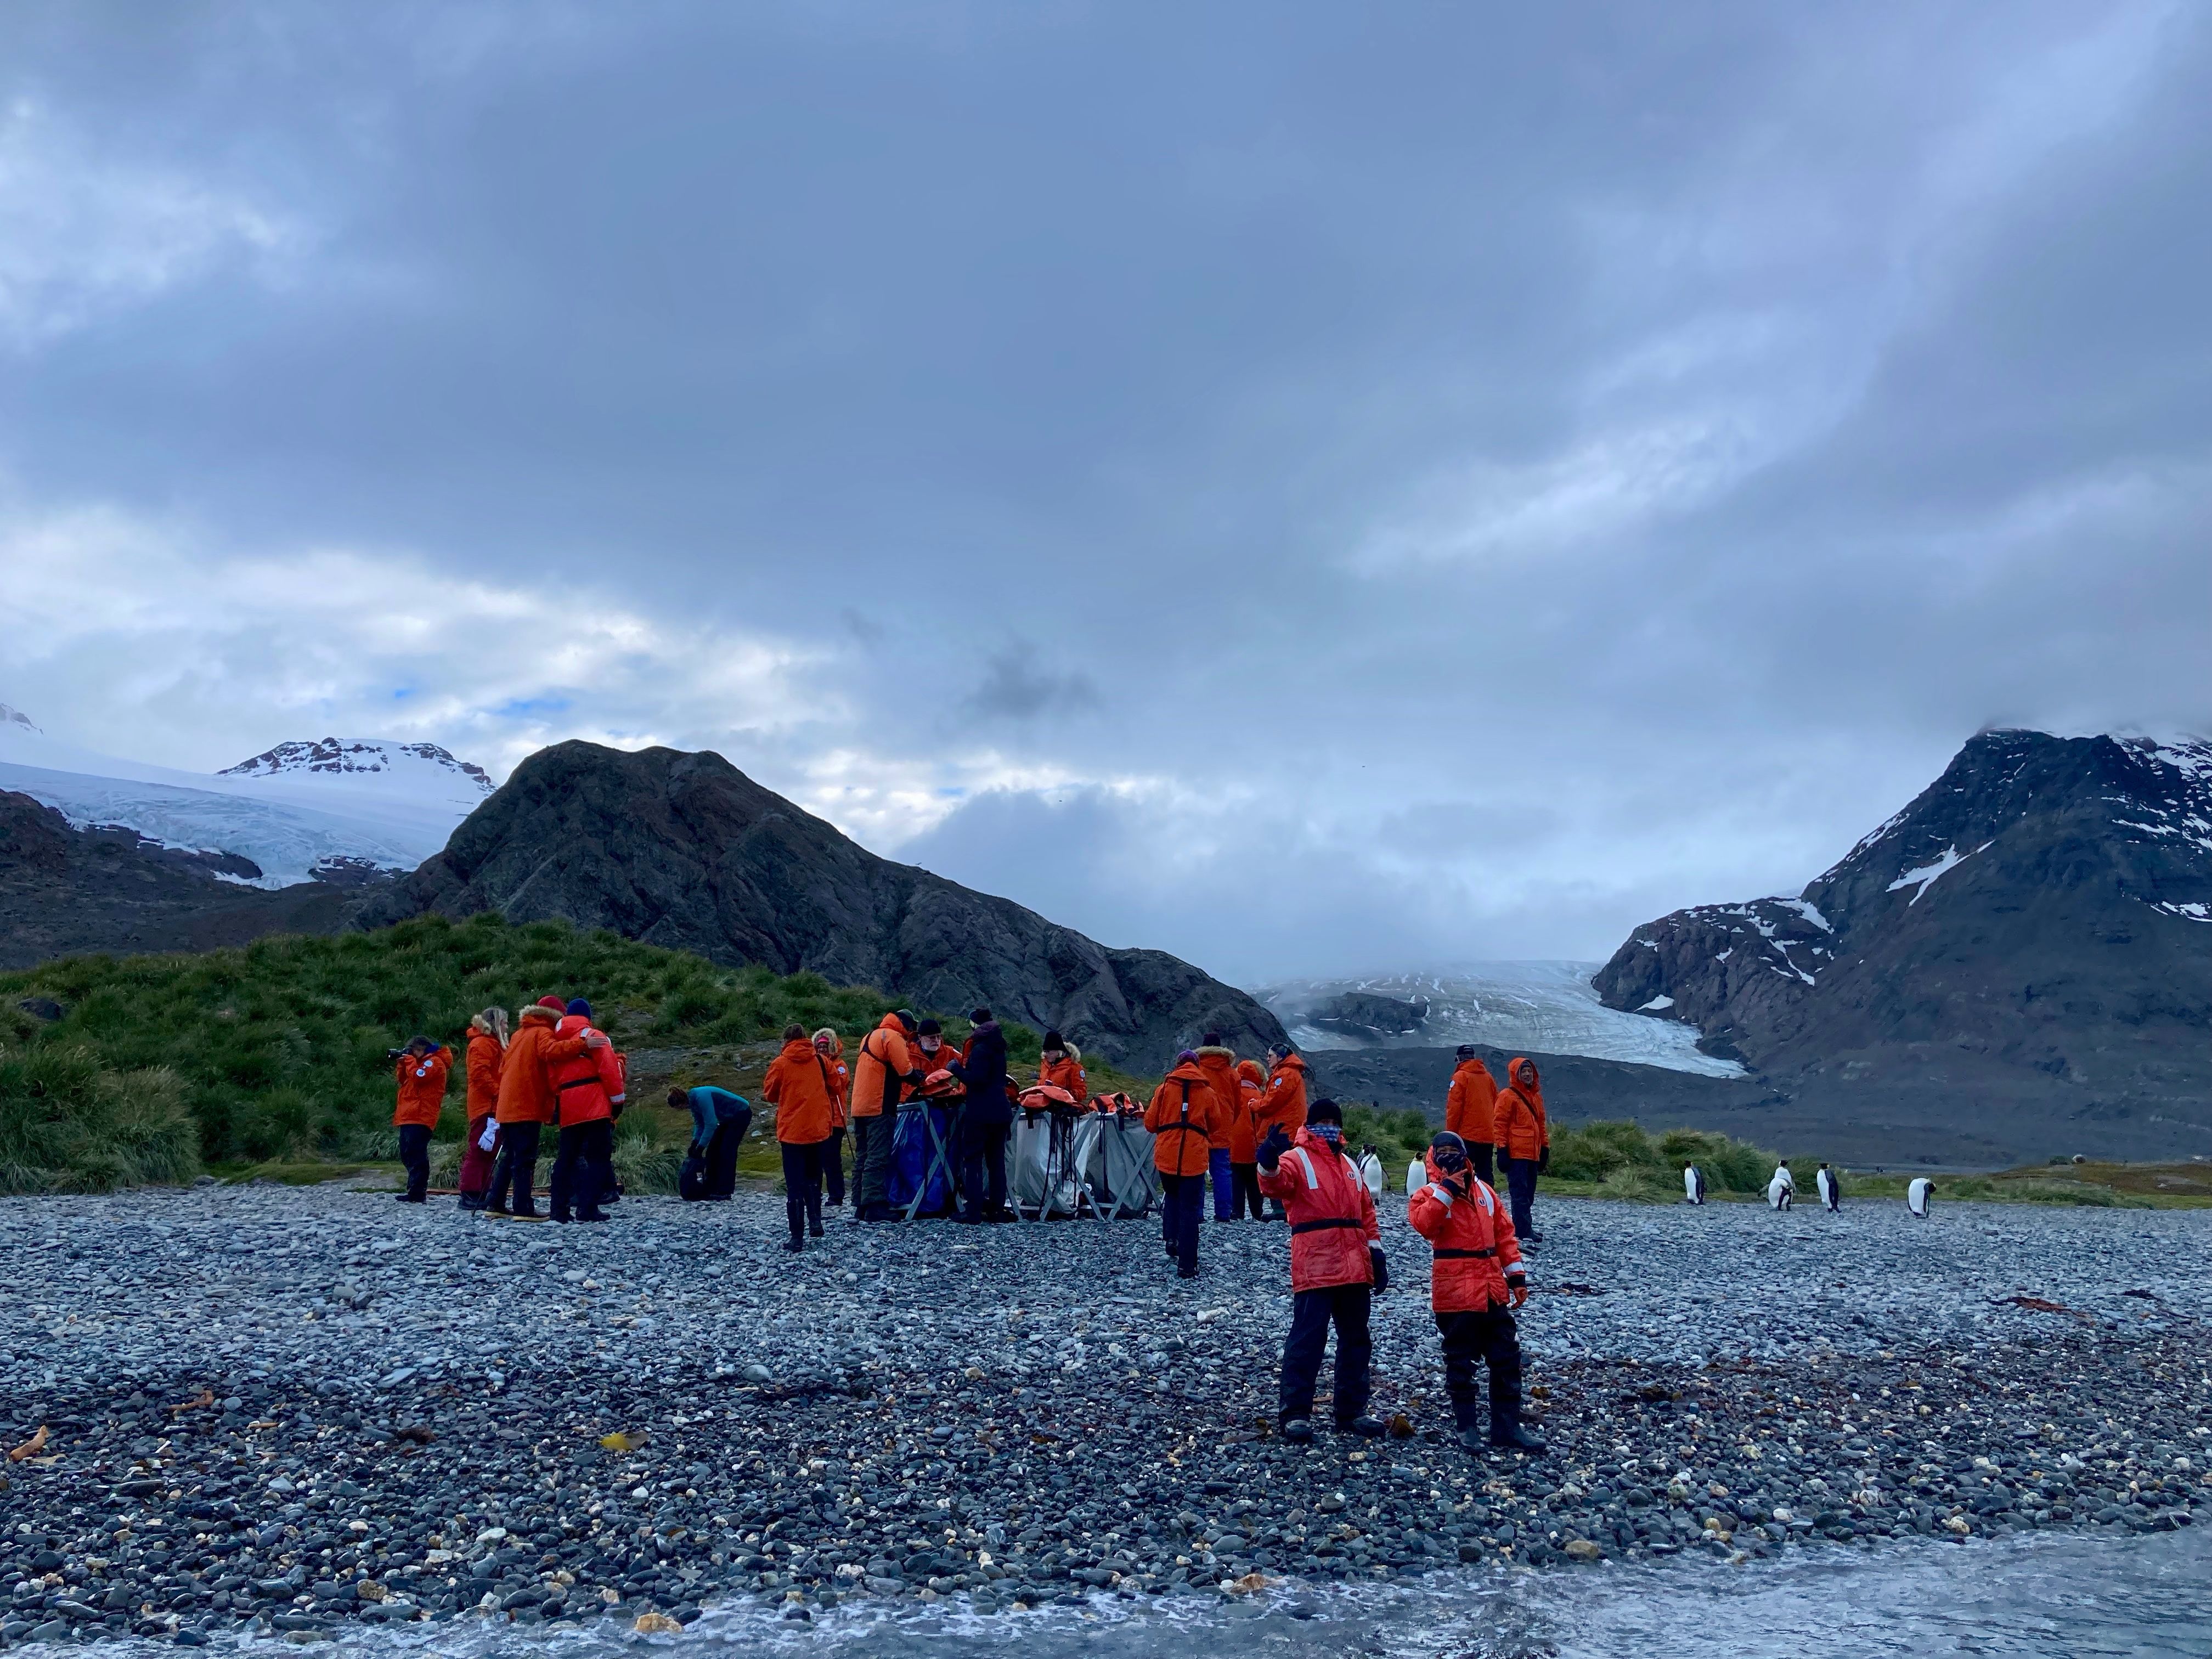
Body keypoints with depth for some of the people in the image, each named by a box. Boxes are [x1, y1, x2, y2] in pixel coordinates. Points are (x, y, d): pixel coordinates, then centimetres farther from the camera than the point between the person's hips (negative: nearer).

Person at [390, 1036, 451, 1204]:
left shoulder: (434, 1062, -5)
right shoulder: (424, 1062, 25)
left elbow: (417, 1077, -19)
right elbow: (403, 1079, 24)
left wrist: (409, 1059, -6)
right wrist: (401, 1062, 10)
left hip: (420, 1117, -10)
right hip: (409, 1116, 10)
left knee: (416, 1154, -13)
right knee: (407, 1155, 12)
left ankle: (417, 1193, -16)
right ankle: (417, 1190, 16)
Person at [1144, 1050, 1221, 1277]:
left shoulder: (1165, 1087, 3)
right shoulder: (1207, 1091, 5)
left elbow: (1150, 1123, 5)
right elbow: (1214, 1125, 10)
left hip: (1166, 1154, 1)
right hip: (1195, 1157, -1)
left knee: (1171, 1195, 27)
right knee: (1190, 1210, 4)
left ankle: (1170, 1237, 12)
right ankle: (1187, 1266, 2)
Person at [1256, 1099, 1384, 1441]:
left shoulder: (1348, 1164, 19)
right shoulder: (1296, 1158, -2)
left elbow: (1366, 1207, 23)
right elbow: (1275, 1184, -23)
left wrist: (1374, 1246, 12)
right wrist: (1269, 1164, -46)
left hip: (1354, 1268, 7)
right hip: (1314, 1267, -7)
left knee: (1356, 1339, 13)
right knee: (1308, 1338, -9)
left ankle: (1351, 1411, 25)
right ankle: (1296, 1414, -2)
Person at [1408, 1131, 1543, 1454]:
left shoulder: (1484, 1191, 11)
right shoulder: (1429, 1195, -3)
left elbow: (1504, 1234, 14)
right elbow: (1423, 1224, -25)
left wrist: (1517, 1275, 9)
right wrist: (1446, 1190, -23)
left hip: (1494, 1291, 5)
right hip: (1455, 1294, -5)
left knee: (1507, 1360, 8)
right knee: (1461, 1364, 4)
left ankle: (1507, 1426, 18)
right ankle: (1467, 1427, 16)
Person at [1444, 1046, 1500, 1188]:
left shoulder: (1460, 1076, -6)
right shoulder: (1488, 1077, 12)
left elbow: (1454, 1108, -9)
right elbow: (1496, 1106, 15)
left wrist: (1450, 1133, -3)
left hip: (1467, 1135, -6)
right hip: (1488, 1135, 6)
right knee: (1486, 1174, 9)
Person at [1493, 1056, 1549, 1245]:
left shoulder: (1536, 1096, 17)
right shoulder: (1508, 1096, -6)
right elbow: (1500, 1125, -8)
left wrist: (1545, 1147, 19)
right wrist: (1502, 1149, -13)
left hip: (1533, 1154, 8)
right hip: (1516, 1154, -8)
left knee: (1528, 1194, 12)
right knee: (1520, 1193, -9)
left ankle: (1525, 1229, 18)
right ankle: (1524, 1232, -11)